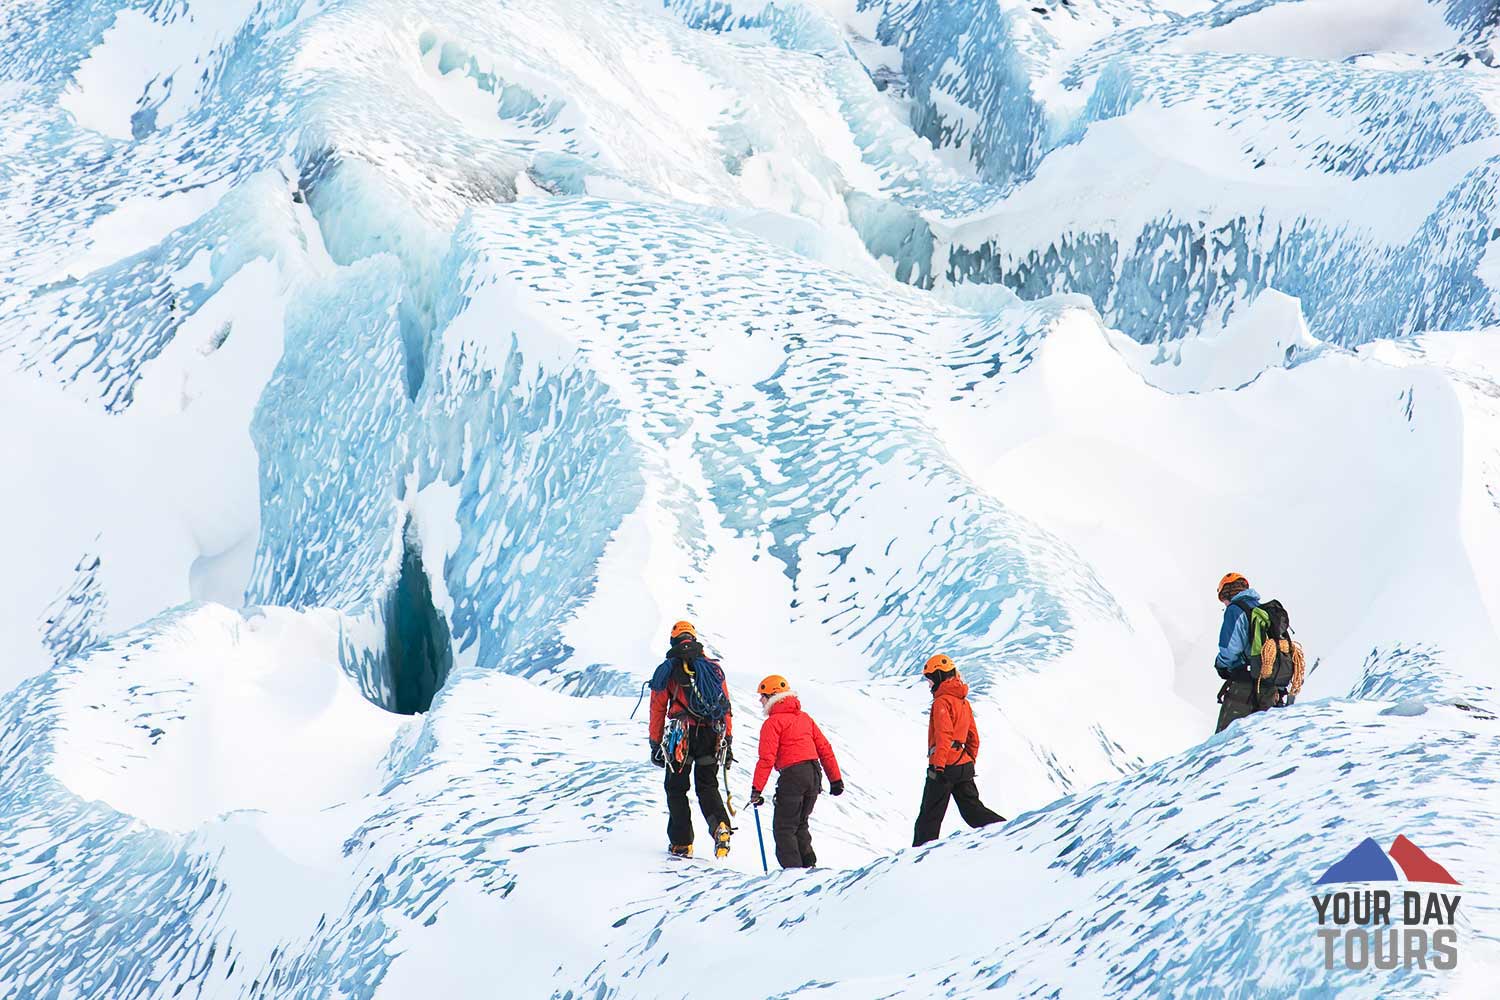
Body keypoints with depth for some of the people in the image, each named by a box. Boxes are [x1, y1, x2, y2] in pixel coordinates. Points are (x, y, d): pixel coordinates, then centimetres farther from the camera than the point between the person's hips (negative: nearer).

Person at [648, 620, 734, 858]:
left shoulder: (667, 670, 2)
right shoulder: (713, 667, 9)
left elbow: (657, 709, 1)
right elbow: (726, 707, 9)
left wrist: (656, 744, 7)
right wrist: (728, 743, 13)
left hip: (681, 737, -3)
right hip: (711, 736, 3)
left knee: (676, 788, 11)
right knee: (708, 786, 14)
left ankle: (681, 843, 7)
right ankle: (721, 826, -14)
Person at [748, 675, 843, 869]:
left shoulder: (773, 722, -5)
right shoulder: (804, 717, 17)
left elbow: (767, 758, -13)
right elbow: (824, 749, 16)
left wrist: (756, 789, -12)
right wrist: (836, 779, 19)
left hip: (792, 775, -7)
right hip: (814, 774, 7)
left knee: (783, 827, 0)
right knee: (799, 824, 20)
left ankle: (793, 869, -7)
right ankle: (808, 864, 14)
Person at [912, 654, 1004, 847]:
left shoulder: (942, 701, -11)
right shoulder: (964, 701, 16)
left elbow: (943, 735, -22)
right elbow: (973, 738, 21)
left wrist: (938, 766, -27)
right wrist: (970, 763, 27)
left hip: (944, 767, -8)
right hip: (964, 767, 8)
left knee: (929, 816, 0)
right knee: (973, 811, 8)